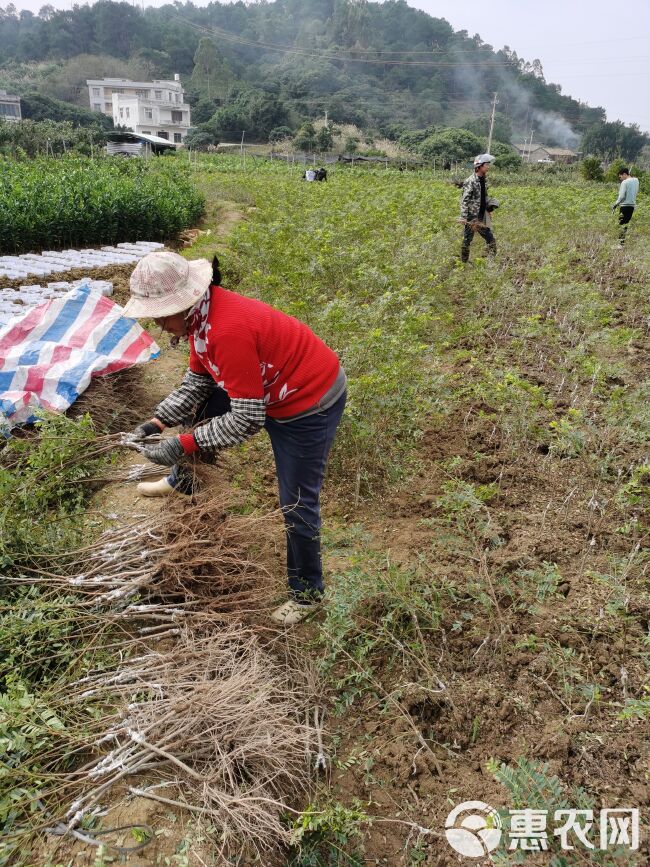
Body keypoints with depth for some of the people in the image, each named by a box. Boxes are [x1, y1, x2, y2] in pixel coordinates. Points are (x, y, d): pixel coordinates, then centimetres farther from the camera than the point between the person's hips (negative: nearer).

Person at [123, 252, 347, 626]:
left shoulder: (229, 331, -33)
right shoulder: (201, 314, -4)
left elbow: (247, 420, -29)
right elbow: (196, 383, 7)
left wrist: (183, 444, -27)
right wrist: (156, 423, -2)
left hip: (310, 405, -9)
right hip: (267, 391, 9)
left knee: (297, 504, 1)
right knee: (201, 408, 16)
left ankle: (307, 593, 23)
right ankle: (183, 482, 42)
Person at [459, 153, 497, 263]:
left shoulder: (483, 180, 11)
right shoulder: (470, 181, -13)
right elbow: (464, 200, -18)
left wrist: (491, 203, 7)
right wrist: (463, 217, -24)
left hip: (482, 218, 8)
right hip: (472, 217, -8)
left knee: (490, 240, 8)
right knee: (467, 240, 2)